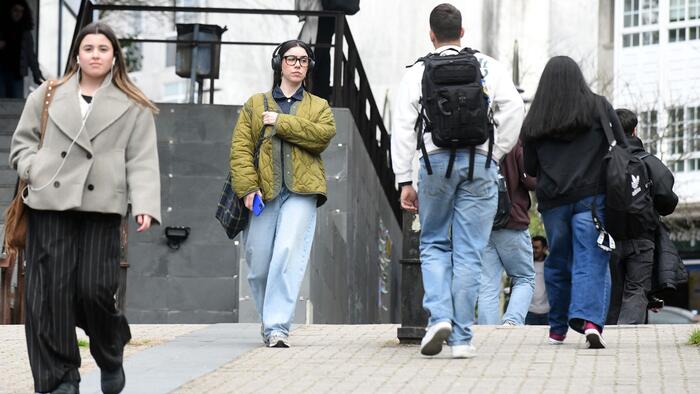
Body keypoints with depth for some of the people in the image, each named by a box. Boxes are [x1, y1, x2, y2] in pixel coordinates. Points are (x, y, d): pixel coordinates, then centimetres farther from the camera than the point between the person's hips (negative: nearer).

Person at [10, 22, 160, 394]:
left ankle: (111, 359, 21)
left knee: (95, 290, -8)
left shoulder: (133, 108, 9)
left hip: (101, 208, -1)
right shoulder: (47, 95, 12)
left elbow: (142, 161, 2)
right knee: (51, 292, -3)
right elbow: (22, 140, 16)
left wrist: (145, 204, -11)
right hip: (49, 203, 2)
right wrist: (35, 169, -3)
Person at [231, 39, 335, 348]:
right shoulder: (255, 104, 16)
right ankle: (270, 319, 23)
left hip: (300, 193, -1)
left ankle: (277, 326, -19)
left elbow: (323, 134, -4)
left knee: (289, 255, -19)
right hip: (262, 192, 1)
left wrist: (281, 122, -6)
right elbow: (240, 148, 5)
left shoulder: (319, 107, 19)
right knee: (259, 265, 1)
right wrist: (248, 188, -9)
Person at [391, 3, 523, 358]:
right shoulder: (488, 66, 9)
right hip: (480, 162, 0)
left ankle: (439, 316, -6)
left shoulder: (417, 73, 7)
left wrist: (405, 181, 5)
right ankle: (461, 338, 3)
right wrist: (497, 153, 6)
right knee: (469, 252, 3)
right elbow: (514, 108, -2)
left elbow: (402, 128, 3)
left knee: (434, 244, 14)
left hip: (436, 162, 0)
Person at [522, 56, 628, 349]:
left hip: (552, 201, 2)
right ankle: (590, 320, -25)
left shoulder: (534, 120, 6)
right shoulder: (598, 107, 1)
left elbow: (529, 168, 10)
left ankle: (557, 329, 20)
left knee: (558, 263, 14)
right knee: (592, 262, -5)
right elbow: (621, 149, 0)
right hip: (591, 197, -2)